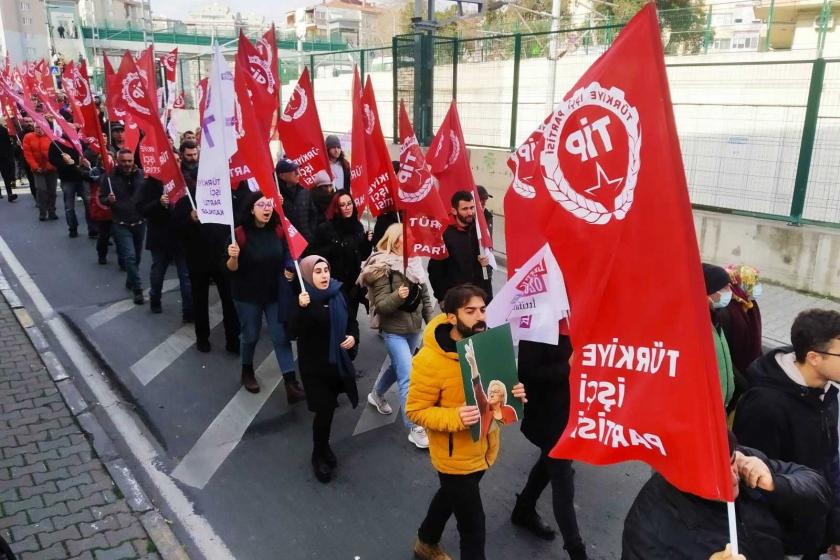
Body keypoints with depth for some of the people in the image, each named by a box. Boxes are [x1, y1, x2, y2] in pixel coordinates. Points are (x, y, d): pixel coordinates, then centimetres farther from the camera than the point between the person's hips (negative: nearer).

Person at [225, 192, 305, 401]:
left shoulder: (278, 231, -4)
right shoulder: (240, 233, -16)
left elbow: (286, 256, 12)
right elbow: (232, 268, -14)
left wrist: (289, 270, -7)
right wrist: (233, 257, -35)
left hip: (275, 293, 3)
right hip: (248, 294, -3)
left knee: (281, 336, 1)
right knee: (250, 335, 13)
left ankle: (291, 384, 2)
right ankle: (247, 372, 40)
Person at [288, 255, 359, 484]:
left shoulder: (338, 294, -2)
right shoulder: (303, 299, -14)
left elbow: (351, 321, 11)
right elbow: (294, 332, -25)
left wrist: (353, 336, -9)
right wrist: (301, 308, -40)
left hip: (338, 361, 4)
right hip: (314, 365, -4)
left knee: (329, 407, 15)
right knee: (324, 410, -4)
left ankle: (324, 447, 39)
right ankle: (319, 457, 18)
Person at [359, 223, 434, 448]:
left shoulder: (414, 263, 3)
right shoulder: (383, 268, -17)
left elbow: (425, 296, 11)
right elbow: (381, 305, -20)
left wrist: (431, 323, 9)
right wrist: (398, 296, -38)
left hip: (414, 328, 7)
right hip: (394, 331, -7)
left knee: (398, 367, 23)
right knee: (408, 377, -10)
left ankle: (376, 395, 51)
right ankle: (414, 429, -1)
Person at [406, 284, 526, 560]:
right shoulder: (429, 361, -27)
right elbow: (415, 411, -20)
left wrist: (513, 393, -16)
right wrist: (455, 417, -35)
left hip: (484, 448, 7)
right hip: (456, 457, -7)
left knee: (450, 496, 30)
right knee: (473, 526, 6)